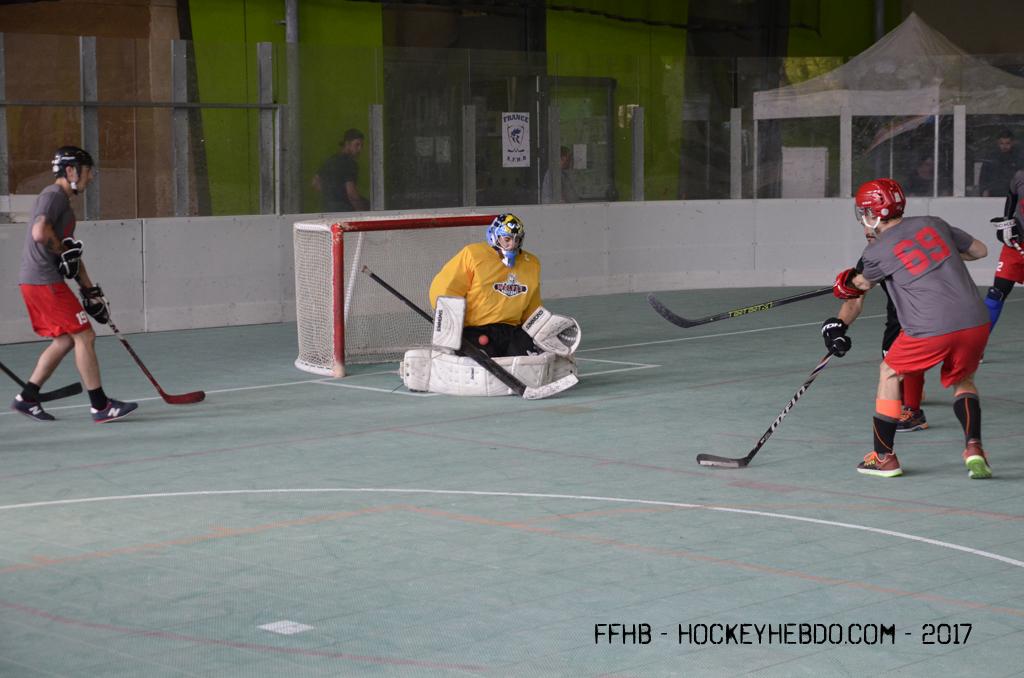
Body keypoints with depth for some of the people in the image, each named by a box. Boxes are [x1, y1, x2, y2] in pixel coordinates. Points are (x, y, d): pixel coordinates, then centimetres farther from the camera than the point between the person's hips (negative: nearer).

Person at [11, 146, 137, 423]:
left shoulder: (64, 202, 21)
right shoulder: (53, 195, -11)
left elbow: (72, 255, 24)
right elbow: (40, 233, -28)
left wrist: (89, 289, 22)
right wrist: (64, 250, -12)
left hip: (39, 282, 10)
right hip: (43, 281, -10)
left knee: (65, 340, 14)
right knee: (84, 336, -7)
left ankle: (26, 398, 17)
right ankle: (100, 406, -5)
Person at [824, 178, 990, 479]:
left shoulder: (877, 252, 3)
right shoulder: (934, 224, 15)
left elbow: (860, 285, 22)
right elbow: (980, 250, 24)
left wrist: (838, 324, 40)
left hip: (931, 330, -4)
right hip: (976, 323, 4)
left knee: (890, 372, 20)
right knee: (962, 380, 28)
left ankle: (884, 457, 22)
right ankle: (974, 449, 6)